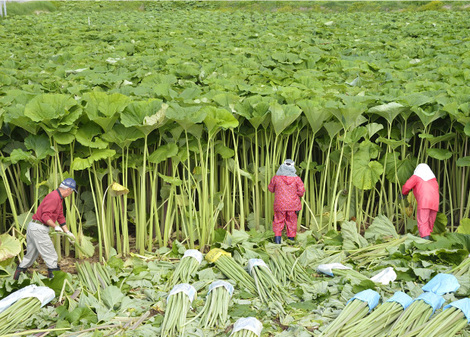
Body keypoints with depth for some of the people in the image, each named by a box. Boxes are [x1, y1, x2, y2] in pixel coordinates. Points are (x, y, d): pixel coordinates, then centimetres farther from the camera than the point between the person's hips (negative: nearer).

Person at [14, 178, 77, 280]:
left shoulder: (58, 198, 16)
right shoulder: (53, 197, -18)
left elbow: (61, 217, 22)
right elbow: (45, 216, -25)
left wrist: (67, 232, 20)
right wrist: (55, 226, -29)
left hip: (33, 228, 10)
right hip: (38, 229, -10)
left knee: (31, 254, 18)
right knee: (51, 256, -4)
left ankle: (17, 274, 26)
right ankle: (52, 274, 0)